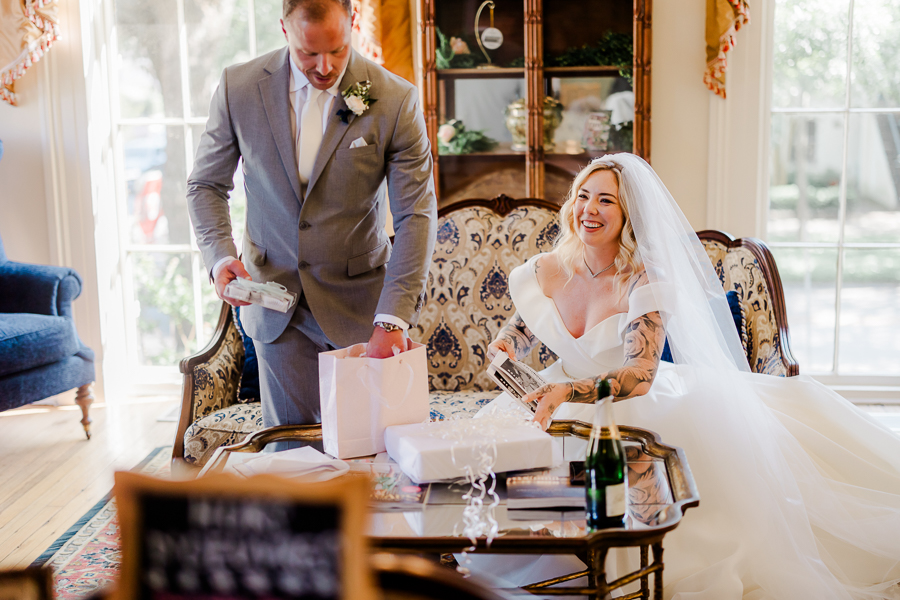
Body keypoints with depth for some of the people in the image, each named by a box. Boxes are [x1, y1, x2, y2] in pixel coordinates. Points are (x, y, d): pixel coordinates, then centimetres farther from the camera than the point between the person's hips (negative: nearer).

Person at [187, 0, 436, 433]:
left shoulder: (395, 100, -12)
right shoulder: (238, 88, -6)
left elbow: (416, 215, -14)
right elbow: (206, 184, 6)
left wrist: (392, 319, -23)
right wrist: (220, 256, -13)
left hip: (358, 300, -1)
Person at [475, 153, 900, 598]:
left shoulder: (646, 282, -20)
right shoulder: (543, 273, -7)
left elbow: (639, 376, -30)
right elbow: (519, 330, 12)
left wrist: (567, 392, -44)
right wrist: (503, 348, -13)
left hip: (637, 403, -3)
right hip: (565, 401, 3)